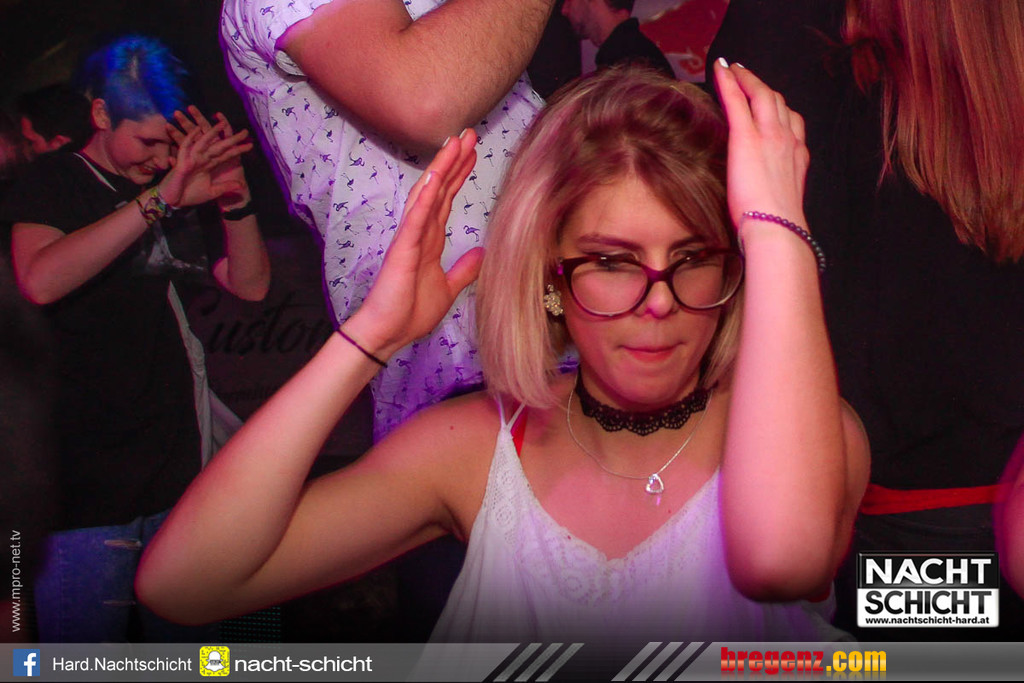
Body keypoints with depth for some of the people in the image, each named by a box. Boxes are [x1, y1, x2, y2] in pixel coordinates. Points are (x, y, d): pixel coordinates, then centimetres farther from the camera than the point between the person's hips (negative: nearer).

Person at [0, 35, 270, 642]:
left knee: (188, 652, 10)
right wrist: (159, 200, -28)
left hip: (179, 474, 5)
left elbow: (251, 285, 9)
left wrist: (235, 197, -7)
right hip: (87, 485, -5)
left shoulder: (178, 187, 14)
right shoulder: (52, 184, -2)